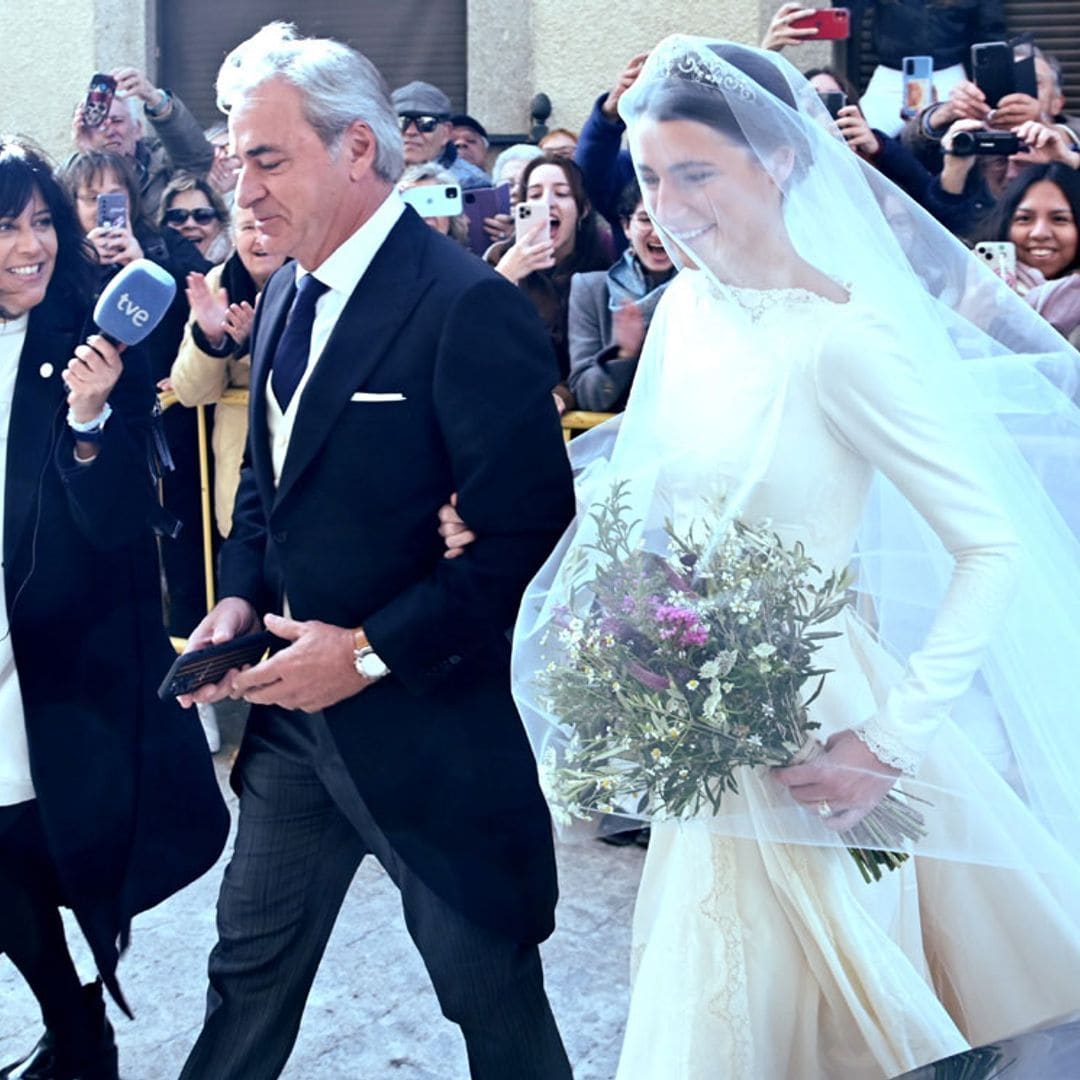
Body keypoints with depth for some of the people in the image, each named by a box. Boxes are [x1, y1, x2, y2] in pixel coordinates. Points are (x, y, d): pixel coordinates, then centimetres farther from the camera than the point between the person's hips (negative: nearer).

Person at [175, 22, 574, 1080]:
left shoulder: (469, 307, -20)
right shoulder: (286, 293, 7)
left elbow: (529, 536, -22)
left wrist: (372, 652, -21)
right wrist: (239, 597, 1)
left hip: (428, 723, -7)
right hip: (291, 708, 8)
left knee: (491, 993, 11)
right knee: (248, 972, 21)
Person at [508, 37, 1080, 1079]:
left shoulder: (842, 336, -20)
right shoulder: (686, 308, 2)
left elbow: (994, 546, -20)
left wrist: (891, 740, -25)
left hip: (812, 729, -7)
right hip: (710, 738, 7)